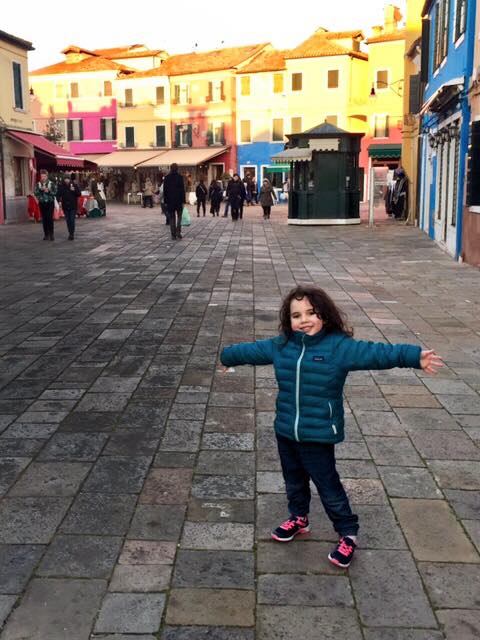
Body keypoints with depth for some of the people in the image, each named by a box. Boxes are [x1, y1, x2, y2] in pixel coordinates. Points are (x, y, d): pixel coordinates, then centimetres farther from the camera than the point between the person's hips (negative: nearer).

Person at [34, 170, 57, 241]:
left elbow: (55, 193, -5)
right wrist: (40, 189, -16)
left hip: (50, 203, -2)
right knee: (44, 219, 2)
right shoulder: (38, 184, 8)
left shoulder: (52, 184, 0)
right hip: (42, 203, 2)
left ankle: (51, 234, -3)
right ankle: (46, 234, 8)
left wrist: (48, 191, -20)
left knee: (50, 218, -9)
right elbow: (36, 193, 0)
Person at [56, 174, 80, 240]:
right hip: (65, 206, 2)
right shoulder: (61, 186, 2)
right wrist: (59, 199, -16)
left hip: (73, 205, -2)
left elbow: (79, 194, 0)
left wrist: (74, 190, -18)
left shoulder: (74, 185, -1)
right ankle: (70, 233, 16)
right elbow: (58, 195, 3)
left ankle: (72, 234, -4)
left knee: (72, 220, -8)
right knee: (68, 220, 8)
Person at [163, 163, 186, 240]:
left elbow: (165, 190, 1)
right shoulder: (180, 177, -6)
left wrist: (165, 201, 7)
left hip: (170, 200, 2)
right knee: (179, 217, 9)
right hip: (178, 199, -2)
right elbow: (182, 189, -8)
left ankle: (173, 235, 7)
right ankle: (178, 233, -7)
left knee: (172, 218, 8)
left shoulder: (166, 177, 0)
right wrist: (183, 201, -4)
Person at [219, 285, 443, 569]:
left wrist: (415, 356, -38)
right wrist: (227, 357, 33)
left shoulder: (339, 346, -16)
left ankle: (348, 534, 25)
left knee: (329, 487, 6)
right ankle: (299, 518, 48)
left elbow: (377, 352, -26)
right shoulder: (280, 346, 1)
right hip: (286, 431, 5)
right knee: (294, 481, 24)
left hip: (319, 435, -5)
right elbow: (251, 350, 17)